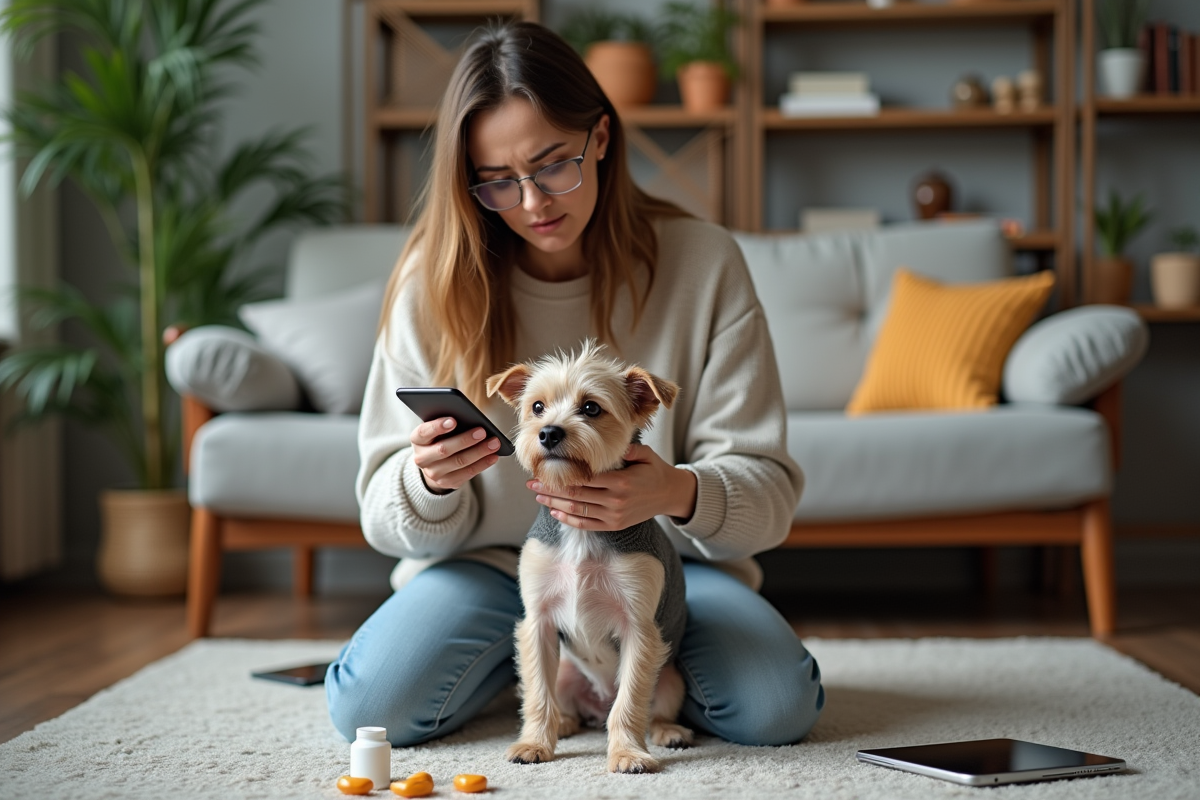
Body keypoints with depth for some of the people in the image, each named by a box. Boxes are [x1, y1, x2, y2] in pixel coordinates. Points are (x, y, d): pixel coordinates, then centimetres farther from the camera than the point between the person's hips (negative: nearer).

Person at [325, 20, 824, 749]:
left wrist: (678, 493, -36)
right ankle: (527, 654, 9)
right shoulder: (435, 279, -8)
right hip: (489, 562, 1)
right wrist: (429, 482, -31)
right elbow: (388, 513, -6)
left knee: (776, 708, -26)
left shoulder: (703, 262, -11)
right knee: (370, 708, -25)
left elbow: (769, 485, -13)